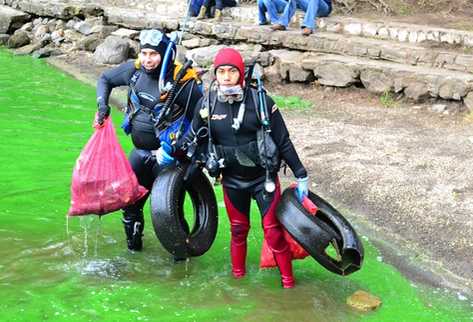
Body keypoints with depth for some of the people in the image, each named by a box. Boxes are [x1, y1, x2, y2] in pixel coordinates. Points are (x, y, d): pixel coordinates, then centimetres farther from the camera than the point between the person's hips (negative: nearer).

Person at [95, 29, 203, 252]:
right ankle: (133, 239, 36)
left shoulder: (183, 81, -21)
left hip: (166, 152, -6)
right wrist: (102, 105, -1)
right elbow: (105, 79, 14)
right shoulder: (134, 69, -5)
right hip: (140, 150, 6)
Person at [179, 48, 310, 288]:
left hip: (263, 177, -2)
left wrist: (301, 175, -5)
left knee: (272, 228, -2)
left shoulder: (260, 101, -14)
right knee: (238, 229, 16)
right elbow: (195, 137, 10)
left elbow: (283, 142, -8)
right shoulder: (207, 104, -7)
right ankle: (238, 273, 34)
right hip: (232, 180, 2)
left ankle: (287, 277, 14)